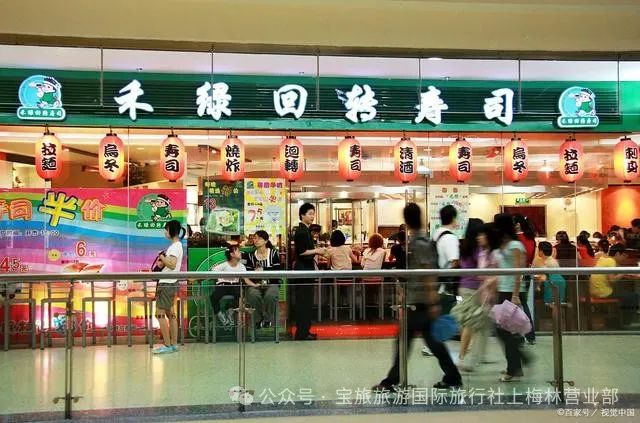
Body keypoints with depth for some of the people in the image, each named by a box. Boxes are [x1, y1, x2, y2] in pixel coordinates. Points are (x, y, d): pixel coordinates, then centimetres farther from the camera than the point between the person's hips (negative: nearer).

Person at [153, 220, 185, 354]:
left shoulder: (175, 246, -16)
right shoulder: (177, 245, 14)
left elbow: (172, 264, -26)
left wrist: (162, 257, -13)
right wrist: (162, 263, 1)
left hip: (167, 284, -10)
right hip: (170, 283, 10)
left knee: (160, 314, -6)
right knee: (170, 314, 11)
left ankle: (167, 345, -4)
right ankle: (174, 344, 15)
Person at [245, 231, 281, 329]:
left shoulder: (274, 253, 6)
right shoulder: (251, 256, 14)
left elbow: (277, 270, -4)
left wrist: (263, 270, -12)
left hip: (271, 284, -2)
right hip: (255, 285, 2)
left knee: (270, 295, -36)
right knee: (253, 295, -34)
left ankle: (268, 319, -12)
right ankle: (258, 319, -13)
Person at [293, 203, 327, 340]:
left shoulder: (306, 230, 16)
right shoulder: (301, 231, -15)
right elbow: (301, 252, -22)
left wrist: (317, 252, 14)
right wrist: (316, 251, -18)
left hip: (307, 268, 10)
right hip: (303, 269, -10)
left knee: (306, 301, 13)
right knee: (303, 301, -7)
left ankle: (304, 330, 19)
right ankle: (301, 332, -2)